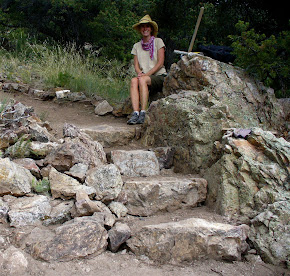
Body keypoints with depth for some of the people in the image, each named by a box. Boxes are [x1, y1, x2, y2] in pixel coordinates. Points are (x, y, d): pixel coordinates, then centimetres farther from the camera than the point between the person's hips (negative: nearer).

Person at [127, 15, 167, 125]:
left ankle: (143, 113, -37)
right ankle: (135, 113, -41)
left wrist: (146, 74, -14)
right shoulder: (137, 46, 17)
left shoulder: (158, 41, 5)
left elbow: (160, 63, -4)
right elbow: (136, 65, 10)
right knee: (134, 81, -30)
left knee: (142, 80, -34)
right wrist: (140, 73, -13)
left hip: (159, 76, -3)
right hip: (144, 76, 3)